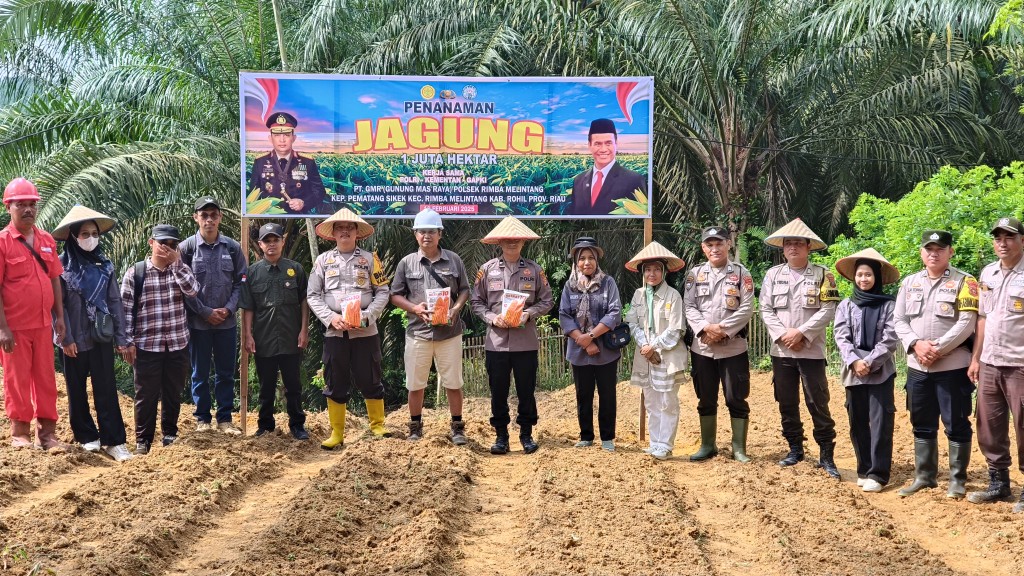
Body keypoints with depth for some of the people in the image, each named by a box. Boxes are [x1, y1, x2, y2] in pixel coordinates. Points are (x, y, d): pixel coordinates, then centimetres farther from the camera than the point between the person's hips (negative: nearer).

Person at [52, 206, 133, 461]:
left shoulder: (104, 264, 5)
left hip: (101, 336, 2)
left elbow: (115, 301, 5)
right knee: (77, 390, 9)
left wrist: (121, 337, 1)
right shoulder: (62, 264, -5)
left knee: (106, 390, -1)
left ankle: (113, 441, -2)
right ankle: (86, 436, 22)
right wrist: (66, 338, -13)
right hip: (74, 339, -2)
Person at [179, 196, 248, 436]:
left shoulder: (232, 247, 2)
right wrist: (205, 312, -10)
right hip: (198, 322, -2)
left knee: (226, 373, 9)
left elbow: (240, 281, 4)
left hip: (227, 321, 2)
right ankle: (202, 418, 18)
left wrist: (228, 309, -8)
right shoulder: (186, 247, -4)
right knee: (200, 373, 7)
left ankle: (225, 418, 18)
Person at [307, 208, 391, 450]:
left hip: (365, 331, -1)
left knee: (371, 381, 4)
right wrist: (331, 318, -10)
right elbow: (313, 295, 5)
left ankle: (377, 426, 17)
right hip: (334, 332, 1)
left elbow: (382, 292, 3)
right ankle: (336, 434, 12)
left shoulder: (369, 259, 5)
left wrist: (366, 316, -13)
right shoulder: (323, 260, 8)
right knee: (335, 384, 5)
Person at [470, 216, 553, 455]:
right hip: (496, 342, 0)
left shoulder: (534, 269, 4)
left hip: (526, 342, 0)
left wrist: (528, 314, -10)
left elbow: (546, 301, 7)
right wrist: (492, 318, -9)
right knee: (498, 391, 6)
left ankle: (526, 434, 19)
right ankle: (501, 435, 17)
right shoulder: (488, 269, 3)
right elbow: (476, 301, 7)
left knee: (526, 390, 6)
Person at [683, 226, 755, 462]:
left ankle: (739, 448, 10)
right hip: (701, 347, 2)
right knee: (706, 399, 11)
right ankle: (707, 445, 22)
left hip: (733, 347, -2)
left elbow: (747, 308, -6)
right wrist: (706, 328, -16)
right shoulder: (695, 274, 7)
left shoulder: (741, 273, 1)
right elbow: (688, 306, 0)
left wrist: (722, 329, -15)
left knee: (736, 399, 1)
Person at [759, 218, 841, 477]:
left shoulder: (822, 275, 1)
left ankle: (826, 454, 1)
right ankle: (795, 449, 21)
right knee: (787, 403, 9)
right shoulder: (773, 274, 8)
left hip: (811, 350, -3)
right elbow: (766, 310, 4)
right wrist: (782, 335, -10)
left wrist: (801, 333, -15)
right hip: (781, 351, 3)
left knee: (818, 403, -5)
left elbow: (827, 311, -7)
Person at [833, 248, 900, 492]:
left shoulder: (889, 305, 0)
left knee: (880, 422, -7)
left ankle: (877, 474, -5)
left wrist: (869, 362, -14)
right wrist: (855, 361, -14)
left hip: (881, 371, -3)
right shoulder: (845, 306, 9)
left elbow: (890, 340, -6)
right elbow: (841, 337, 0)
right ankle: (864, 470, 18)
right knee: (858, 422, 8)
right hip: (853, 372, 3)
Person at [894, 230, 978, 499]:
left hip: (952, 366, -5)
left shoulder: (964, 282, -4)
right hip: (917, 367, 5)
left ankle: (958, 480, 12)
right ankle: (924, 476, 23)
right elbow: (900, 321, 7)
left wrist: (937, 348, -17)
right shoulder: (909, 283, 10)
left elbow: (967, 324, -12)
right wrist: (916, 345, -11)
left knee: (956, 424, 1)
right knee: (922, 424, 12)